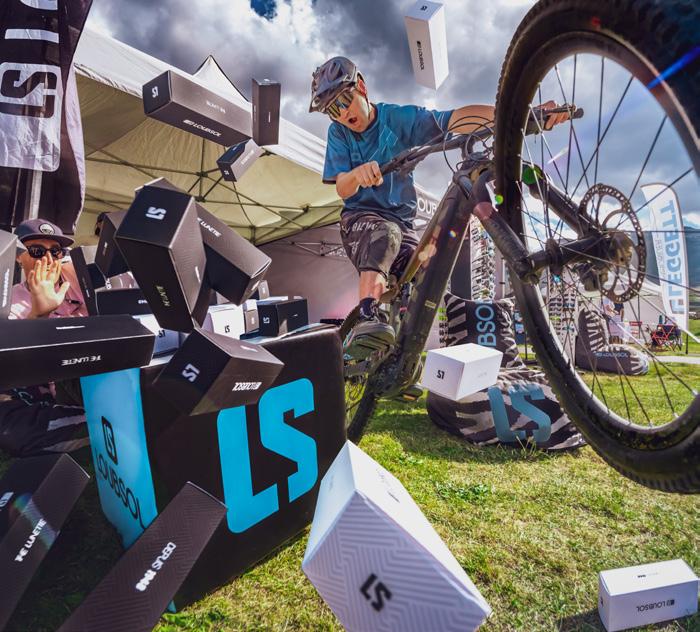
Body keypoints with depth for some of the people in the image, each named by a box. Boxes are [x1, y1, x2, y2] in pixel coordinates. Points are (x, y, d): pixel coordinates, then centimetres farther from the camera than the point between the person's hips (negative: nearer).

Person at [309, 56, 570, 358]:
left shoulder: (399, 117, -2)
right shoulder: (338, 132, 4)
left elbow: (458, 118, -17)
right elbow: (343, 190, -7)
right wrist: (357, 174, -34)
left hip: (401, 221, 2)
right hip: (361, 218, -2)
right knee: (384, 232, -39)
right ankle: (367, 318, -53)